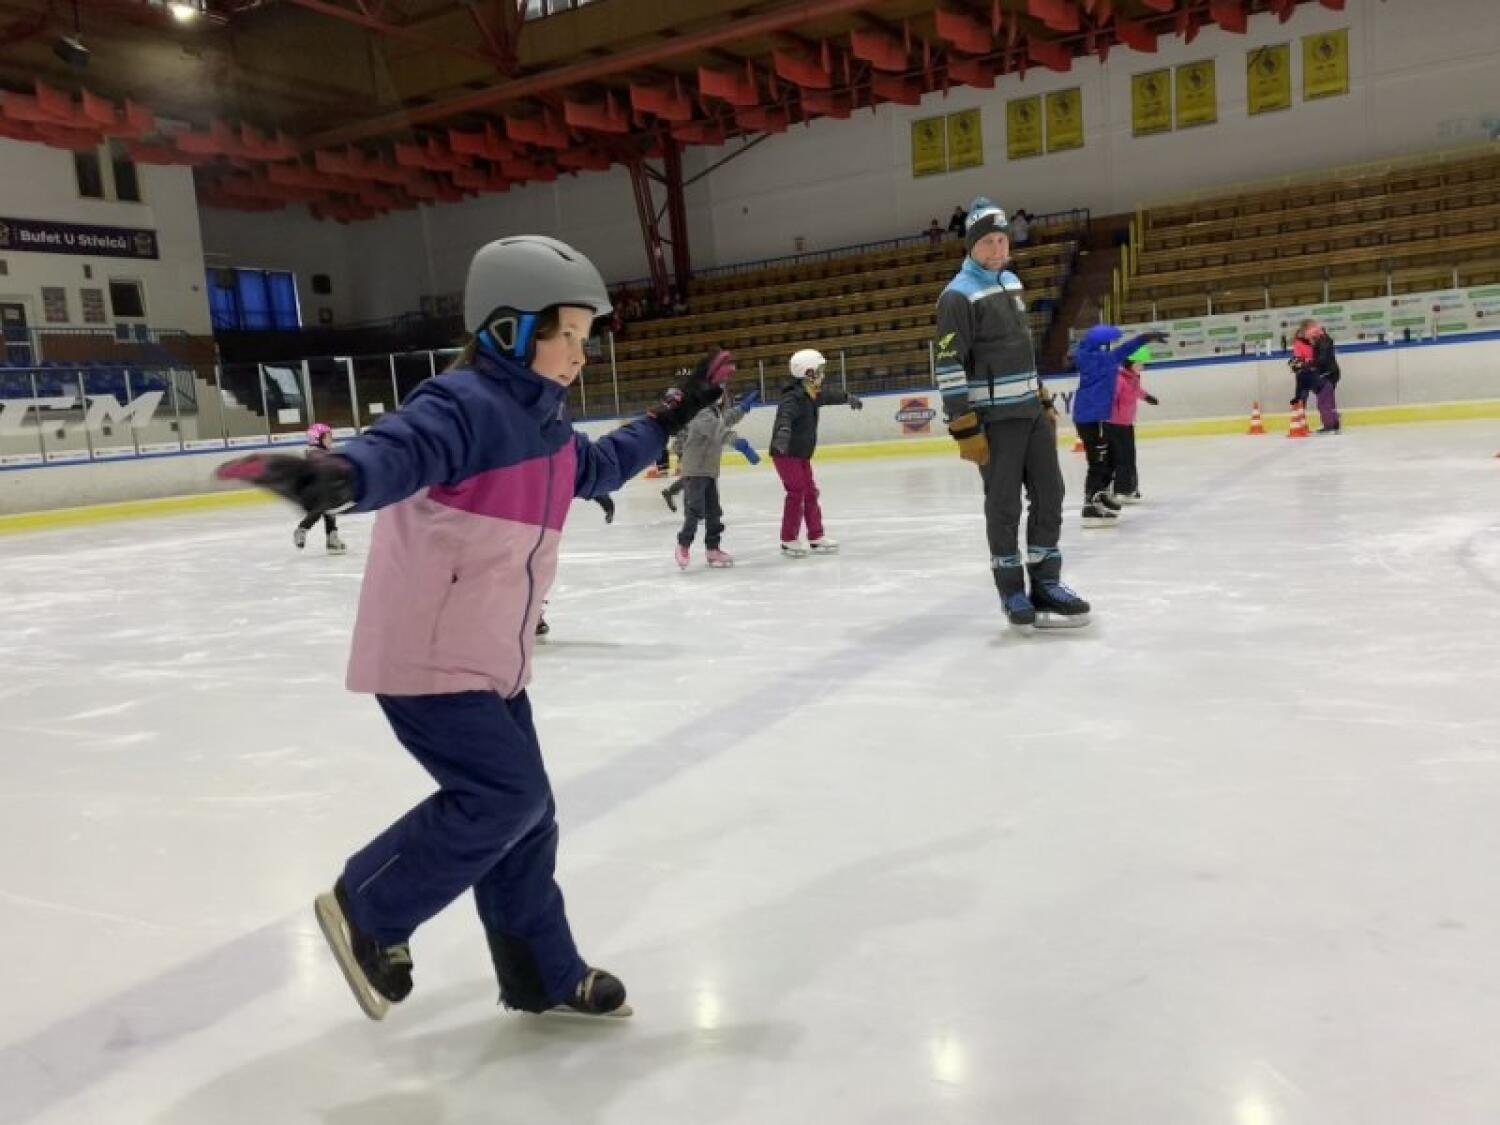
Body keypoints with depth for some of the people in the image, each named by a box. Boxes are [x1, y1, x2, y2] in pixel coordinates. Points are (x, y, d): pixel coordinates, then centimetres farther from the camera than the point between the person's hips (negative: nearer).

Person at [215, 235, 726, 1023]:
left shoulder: (543, 421, 11)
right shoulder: (465, 403, -19)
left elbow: (596, 469, 31)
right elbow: (398, 451, -39)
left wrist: (669, 418, 34)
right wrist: (340, 475, -62)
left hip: (489, 659, 10)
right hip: (425, 658, -9)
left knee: (524, 811, 13)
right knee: (503, 796, -11)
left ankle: (545, 975, 28)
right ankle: (366, 910, 11)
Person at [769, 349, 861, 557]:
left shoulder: (812, 395, 9)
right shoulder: (793, 397, -21)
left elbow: (828, 397, 31)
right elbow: (785, 415, -42)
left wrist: (848, 397, 48)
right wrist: (783, 430, -63)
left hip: (802, 454, 10)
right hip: (785, 454, -10)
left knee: (810, 492, 11)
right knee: (796, 492, -10)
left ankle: (816, 537, 19)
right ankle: (788, 541, -3)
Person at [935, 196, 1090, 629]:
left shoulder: (1011, 282, 14)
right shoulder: (958, 295, -12)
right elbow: (948, 365, -16)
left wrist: (1044, 400, 21)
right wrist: (964, 428, -20)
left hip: (1030, 410, 8)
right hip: (993, 418, -8)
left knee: (1050, 493, 8)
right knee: (1004, 505, -1)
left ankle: (1045, 584, 20)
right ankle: (1013, 593, 12)